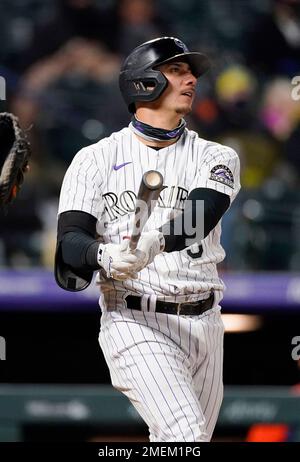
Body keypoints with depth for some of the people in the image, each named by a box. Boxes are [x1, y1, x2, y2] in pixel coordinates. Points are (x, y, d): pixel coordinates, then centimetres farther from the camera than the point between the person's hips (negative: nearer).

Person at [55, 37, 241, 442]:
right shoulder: (96, 160, 3)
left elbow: (199, 218, -14)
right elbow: (70, 239, -8)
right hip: (135, 322, -4)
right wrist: (105, 256, -33)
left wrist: (154, 242, -36)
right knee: (187, 436, -24)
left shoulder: (217, 158, 7)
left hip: (203, 327, 4)